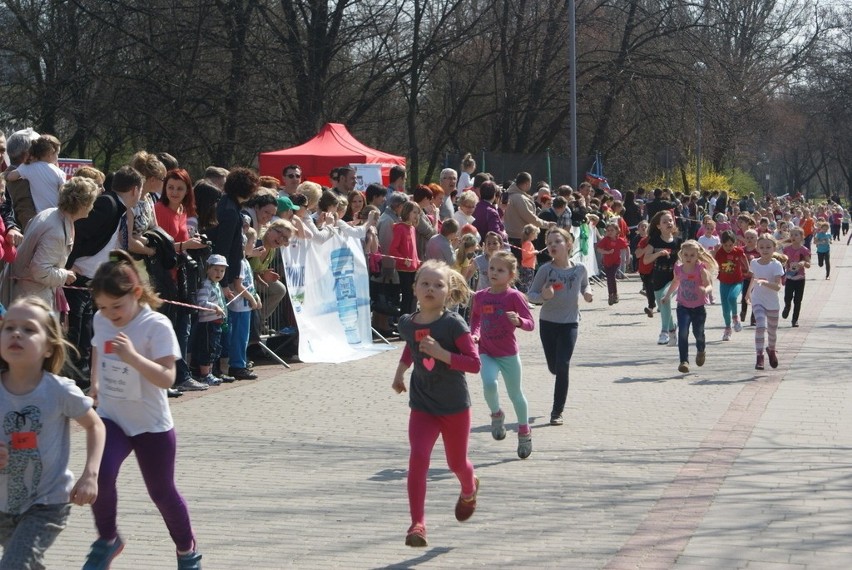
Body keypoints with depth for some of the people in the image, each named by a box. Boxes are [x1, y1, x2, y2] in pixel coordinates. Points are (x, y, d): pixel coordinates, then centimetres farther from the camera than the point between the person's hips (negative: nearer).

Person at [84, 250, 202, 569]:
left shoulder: (157, 326, -20)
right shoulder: (101, 321, -3)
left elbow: (167, 378, -28)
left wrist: (132, 357, -40)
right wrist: (95, 384, 14)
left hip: (151, 424, -4)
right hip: (111, 417, 4)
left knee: (161, 491, 6)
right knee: (100, 476, -20)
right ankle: (107, 540, 5)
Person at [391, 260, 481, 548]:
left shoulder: (453, 324, -17)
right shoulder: (406, 323, -2)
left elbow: (474, 363, -22)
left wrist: (442, 353, -30)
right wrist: (400, 371, 15)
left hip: (455, 406, -2)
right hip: (422, 406, 2)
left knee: (457, 463, 15)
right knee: (418, 458, -17)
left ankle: (469, 489, 52)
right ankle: (417, 524, -13)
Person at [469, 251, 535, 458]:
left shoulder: (514, 296, -12)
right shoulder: (480, 296, 1)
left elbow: (531, 323, -13)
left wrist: (519, 321, -33)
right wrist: (475, 333, 5)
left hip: (509, 354, -2)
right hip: (486, 353, 2)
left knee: (515, 394, 10)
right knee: (489, 383, -25)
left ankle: (524, 431, 31)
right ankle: (496, 415, 4)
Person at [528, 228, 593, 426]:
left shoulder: (579, 269, -6)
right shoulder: (546, 269, -10)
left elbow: (585, 285, 15)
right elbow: (531, 294, -5)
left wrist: (587, 293, -7)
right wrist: (542, 296, -26)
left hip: (569, 323, -1)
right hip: (548, 322, 1)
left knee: (562, 366, -10)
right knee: (553, 367, 10)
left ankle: (557, 412, -1)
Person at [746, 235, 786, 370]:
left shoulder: (776, 265, -14)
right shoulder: (754, 263, -3)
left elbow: (778, 286, -24)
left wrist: (764, 282, -39)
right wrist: (749, 291, 31)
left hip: (772, 302, 0)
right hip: (758, 300, 0)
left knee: (772, 329, 17)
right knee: (760, 325, -23)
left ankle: (771, 350, 47)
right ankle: (759, 356, -23)